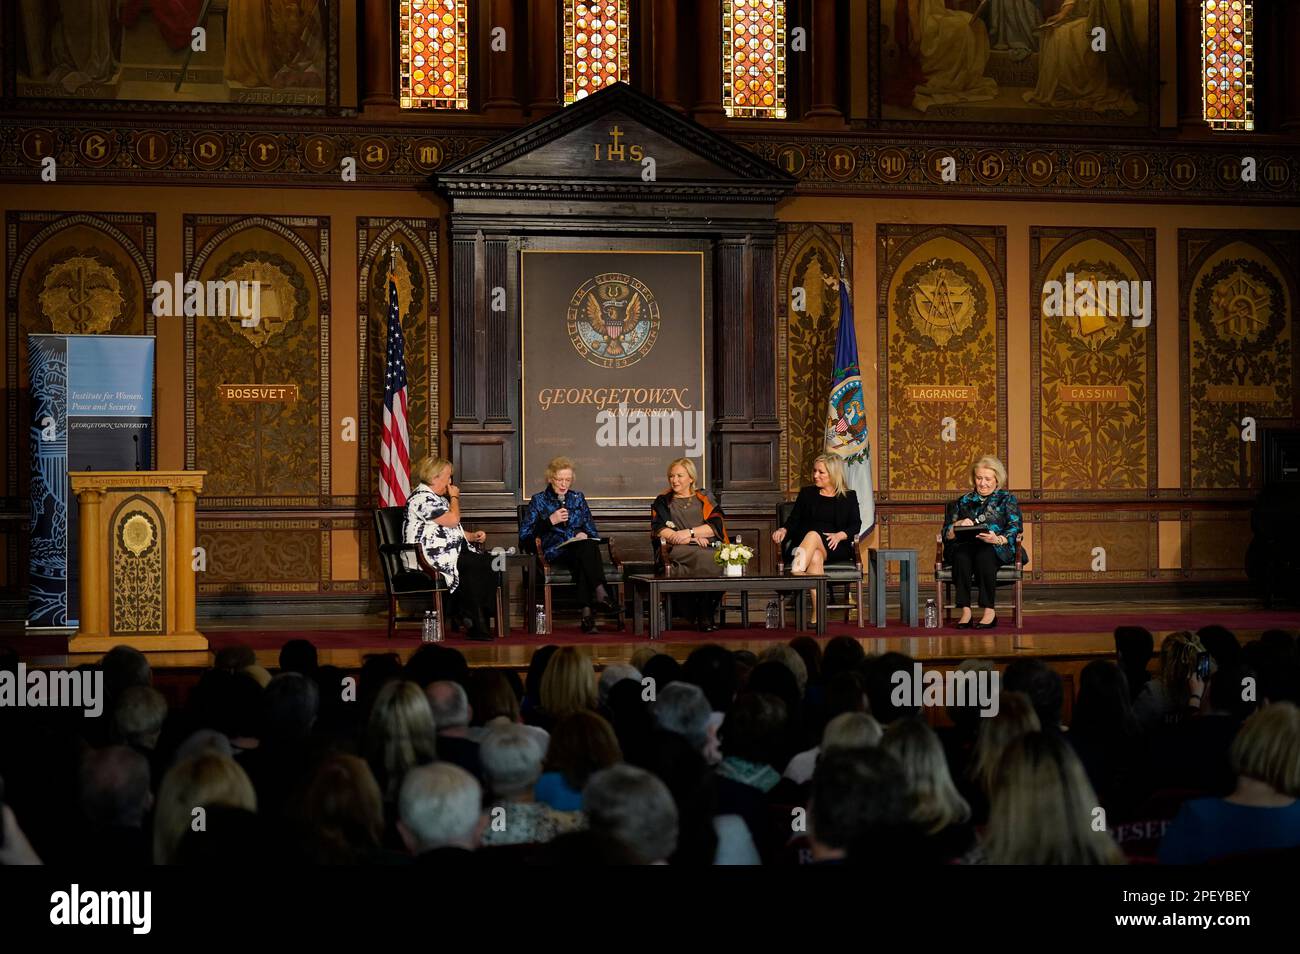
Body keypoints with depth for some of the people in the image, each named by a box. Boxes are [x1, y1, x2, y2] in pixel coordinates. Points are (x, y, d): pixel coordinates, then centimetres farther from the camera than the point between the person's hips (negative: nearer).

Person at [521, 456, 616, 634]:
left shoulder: (578, 498, 25)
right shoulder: (538, 501, 15)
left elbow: (593, 532, 24)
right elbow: (524, 536, 5)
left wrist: (585, 535, 0)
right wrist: (550, 521, -5)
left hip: (580, 549, 3)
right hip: (555, 552, -3)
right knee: (586, 547, -36)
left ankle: (587, 612, -50)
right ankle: (600, 592, -52)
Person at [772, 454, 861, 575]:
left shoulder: (849, 497, 18)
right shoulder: (807, 493, 23)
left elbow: (856, 525, 8)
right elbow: (793, 520, 14)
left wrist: (839, 535, -12)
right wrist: (784, 529, -9)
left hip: (835, 547, -2)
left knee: (813, 535, -36)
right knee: (815, 557, -36)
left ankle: (795, 573, -60)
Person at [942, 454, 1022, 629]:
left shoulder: (1007, 499, 15)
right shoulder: (963, 501, 23)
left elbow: (1014, 530, 0)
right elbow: (947, 533, 15)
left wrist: (997, 539, -21)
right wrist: (958, 525, -8)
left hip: (998, 549, -2)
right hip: (965, 546, 2)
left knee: (984, 554, -38)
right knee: (961, 554, -35)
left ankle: (989, 611, -37)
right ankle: (965, 611, -38)